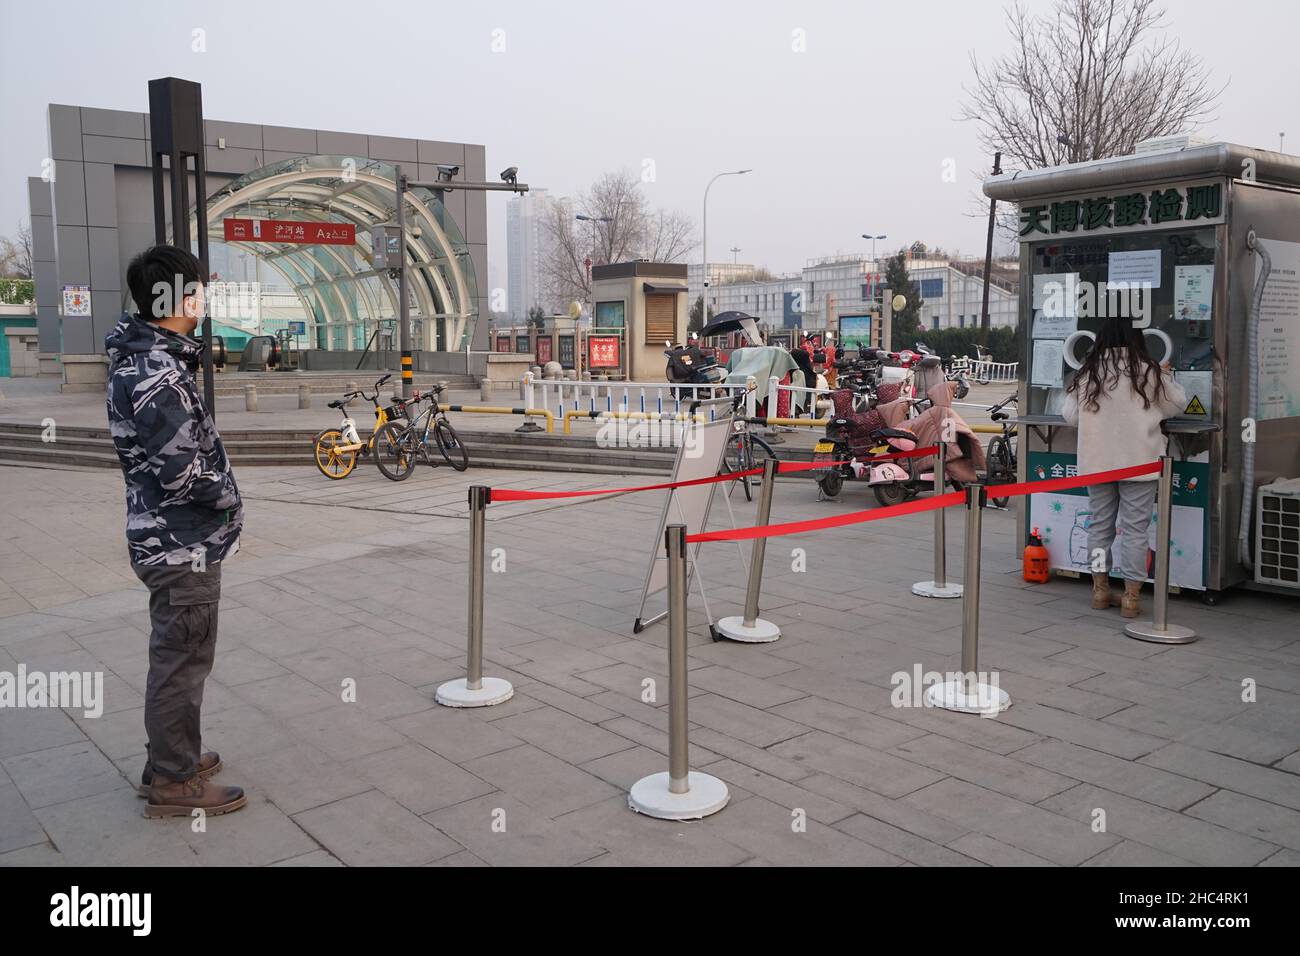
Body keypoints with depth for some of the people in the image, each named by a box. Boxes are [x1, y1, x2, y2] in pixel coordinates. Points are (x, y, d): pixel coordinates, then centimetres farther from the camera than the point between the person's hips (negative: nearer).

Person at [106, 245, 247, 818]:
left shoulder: (140, 358, 10)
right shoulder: (156, 374, -22)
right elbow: (180, 470, -26)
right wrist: (227, 495, -11)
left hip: (169, 539, 10)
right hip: (185, 544, -10)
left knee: (177, 656, 21)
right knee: (182, 660, 2)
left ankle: (171, 758, 36)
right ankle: (175, 782, 15)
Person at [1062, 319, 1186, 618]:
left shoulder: (1088, 373, -2)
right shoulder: (1149, 372, -8)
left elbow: (1070, 416, 3)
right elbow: (1177, 404, 6)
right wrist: (1166, 377, 23)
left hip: (1097, 462, 3)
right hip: (1138, 462, -2)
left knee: (1100, 524, 13)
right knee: (1135, 529, 3)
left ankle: (1100, 590, 20)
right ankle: (1130, 597, 6)